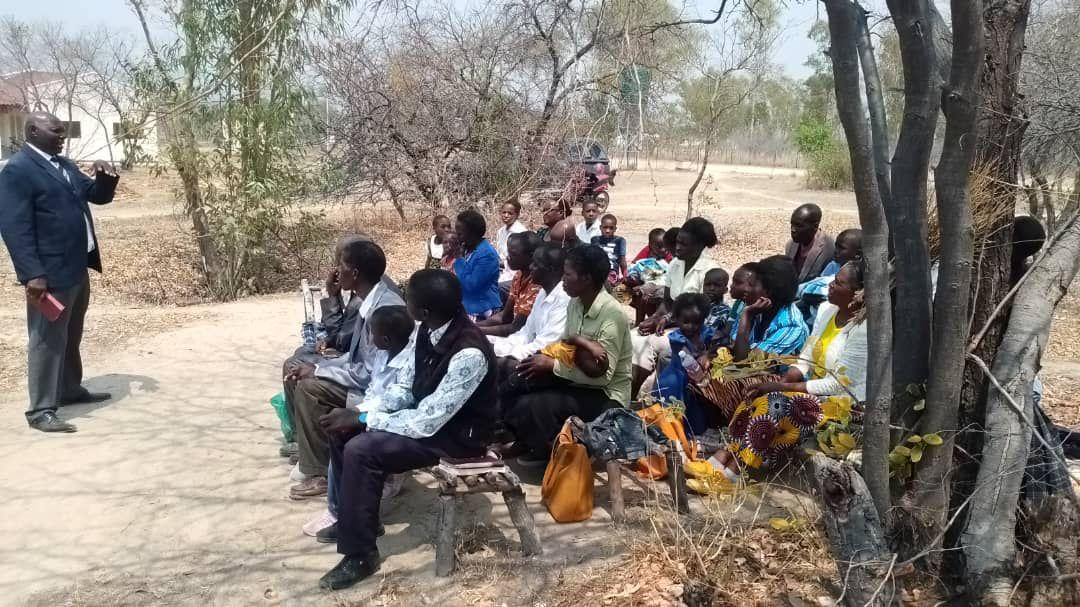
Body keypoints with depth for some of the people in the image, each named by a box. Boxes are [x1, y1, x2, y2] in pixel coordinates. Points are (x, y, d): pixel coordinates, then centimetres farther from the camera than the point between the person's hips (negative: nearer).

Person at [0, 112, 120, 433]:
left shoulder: (64, 164, 14)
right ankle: (40, 410, 4)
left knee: (71, 337, 20)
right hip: (50, 273, -9)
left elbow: (98, 196, 21)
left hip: (77, 267, 9)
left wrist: (106, 177, -3)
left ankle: (70, 390, 35)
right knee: (47, 341, -3)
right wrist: (33, 274, -25)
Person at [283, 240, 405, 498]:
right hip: (366, 375, 10)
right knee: (297, 378, 5)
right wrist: (317, 368, -1)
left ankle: (318, 473, -6)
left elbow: (370, 373, -27)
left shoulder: (385, 309, -28)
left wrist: (318, 372, -16)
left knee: (309, 388, -19)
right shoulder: (369, 299, 2)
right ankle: (311, 453, 16)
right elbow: (357, 356, 12)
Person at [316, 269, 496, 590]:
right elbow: (410, 389, 8)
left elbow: (426, 423, -29)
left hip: (457, 435, -9)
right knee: (342, 429, 2)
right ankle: (351, 518, 20)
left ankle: (360, 555, -8)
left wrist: (363, 419, -21)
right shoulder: (429, 330, -6)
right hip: (427, 413, 9)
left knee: (361, 450, -23)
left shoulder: (469, 354, -32)